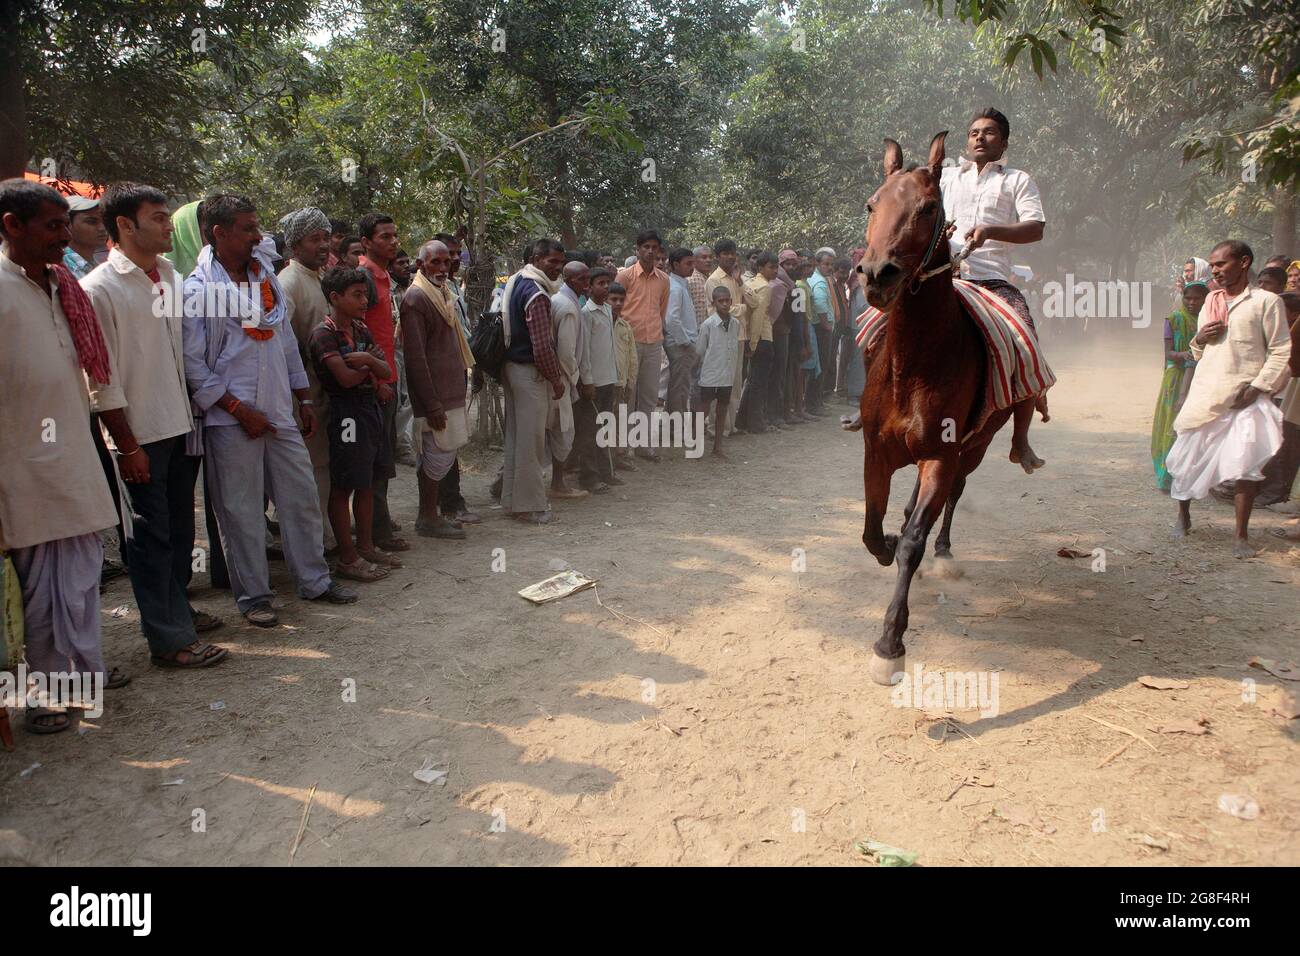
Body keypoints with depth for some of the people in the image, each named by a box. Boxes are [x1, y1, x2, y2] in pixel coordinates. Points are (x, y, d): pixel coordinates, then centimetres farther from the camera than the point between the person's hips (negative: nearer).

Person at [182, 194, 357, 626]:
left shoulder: (266, 276, 12)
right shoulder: (197, 290, -8)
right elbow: (192, 364, -11)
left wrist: (304, 399, 14)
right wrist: (239, 409, -14)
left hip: (279, 412, 6)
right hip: (231, 420, -6)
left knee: (302, 497, 10)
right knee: (242, 511, 3)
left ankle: (314, 580, 24)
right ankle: (252, 596, 17)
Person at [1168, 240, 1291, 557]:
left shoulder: (1266, 301, 0)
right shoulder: (1211, 301, 16)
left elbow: (1280, 352, -3)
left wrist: (1256, 388, -13)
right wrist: (1199, 339, 1)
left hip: (1244, 398, -4)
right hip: (1205, 393, 5)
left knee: (1246, 464, -11)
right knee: (1187, 458, 5)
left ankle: (1241, 535, -1)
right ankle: (1183, 515, 27)